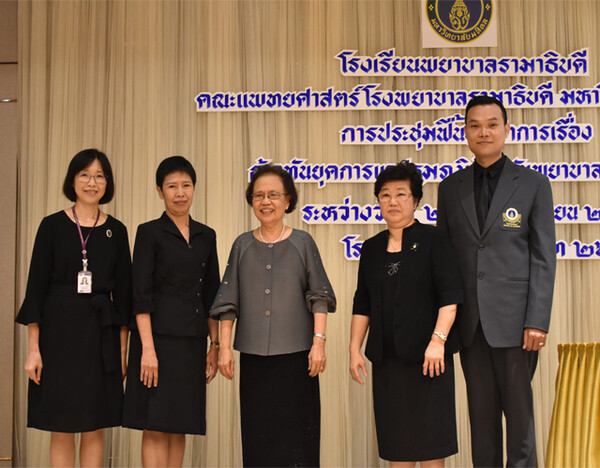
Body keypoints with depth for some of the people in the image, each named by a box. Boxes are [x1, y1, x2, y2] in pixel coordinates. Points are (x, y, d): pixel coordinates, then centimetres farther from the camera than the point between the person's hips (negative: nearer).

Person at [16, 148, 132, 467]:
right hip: (58, 331, -2)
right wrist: (34, 349, -7)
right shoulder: (52, 226, 0)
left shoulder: (116, 231, 6)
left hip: (101, 334, 2)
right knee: (61, 429, 3)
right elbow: (36, 286, -1)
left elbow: (123, 292, 7)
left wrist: (122, 350, 2)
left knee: (94, 429, 6)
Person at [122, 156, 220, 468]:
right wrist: (147, 348, -16)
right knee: (156, 427, -4)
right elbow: (141, 294, -9)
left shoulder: (206, 236, 12)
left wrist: (216, 344, 10)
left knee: (180, 425, 10)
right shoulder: (149, 233, -3)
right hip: (159, 335, -5)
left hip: (192, 341, 5)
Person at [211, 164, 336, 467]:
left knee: (295, 435, 0)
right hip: (253, 355, 2)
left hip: (295, 353, -2)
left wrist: (319, 341, -8)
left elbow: (319, 297, 1)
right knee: (257, 436, 5)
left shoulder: (302, 243, 4)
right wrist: (224, 347, 3)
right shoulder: (242, 246, 9)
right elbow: (228, 301, 9)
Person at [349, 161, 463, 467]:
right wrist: (354, 349, 7)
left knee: (429, 430, 1)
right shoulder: (371, 248, 12)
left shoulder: (433, 240, -1)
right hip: (387, 356, 4)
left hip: (426, 353, -4)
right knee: (394, 434, 8)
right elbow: (362, 305, 13)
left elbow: (450, 295, -10)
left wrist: (438, 340, -19)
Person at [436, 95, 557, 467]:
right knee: (481, 412, 9)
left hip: (513, 318, -3)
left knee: (519, 409, 2)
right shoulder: (450, 188, 11)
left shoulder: (533, 184, 3)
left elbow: (544, 258, -2)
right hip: (470, 321, 3)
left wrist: (537, 320, -9)